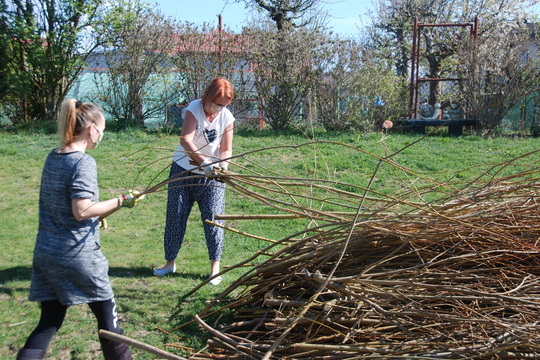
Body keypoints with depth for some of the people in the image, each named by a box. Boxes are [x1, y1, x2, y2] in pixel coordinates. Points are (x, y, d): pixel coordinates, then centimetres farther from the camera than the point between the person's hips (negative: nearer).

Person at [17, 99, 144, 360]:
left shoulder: (52, 158, 9)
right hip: (78, 255, -7)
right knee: (106, 314, 10)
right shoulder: (83, 163, -16)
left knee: (50, 321, 14)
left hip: (45, 253, 7)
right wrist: (121, 201, -15)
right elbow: (81, 211, -21)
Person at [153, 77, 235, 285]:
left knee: (213, 217, -4)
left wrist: (222, 166, -23)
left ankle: (215, 267, 6)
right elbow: (186, 140, -29)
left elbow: (226, 149, -2)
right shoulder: (194, 109, -15)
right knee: (175, 216, 5)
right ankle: (170, 262, 22)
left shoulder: (227, 117, -6)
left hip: (212, 175, 1)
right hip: (184, 170, -1)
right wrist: (203, 162, -41)